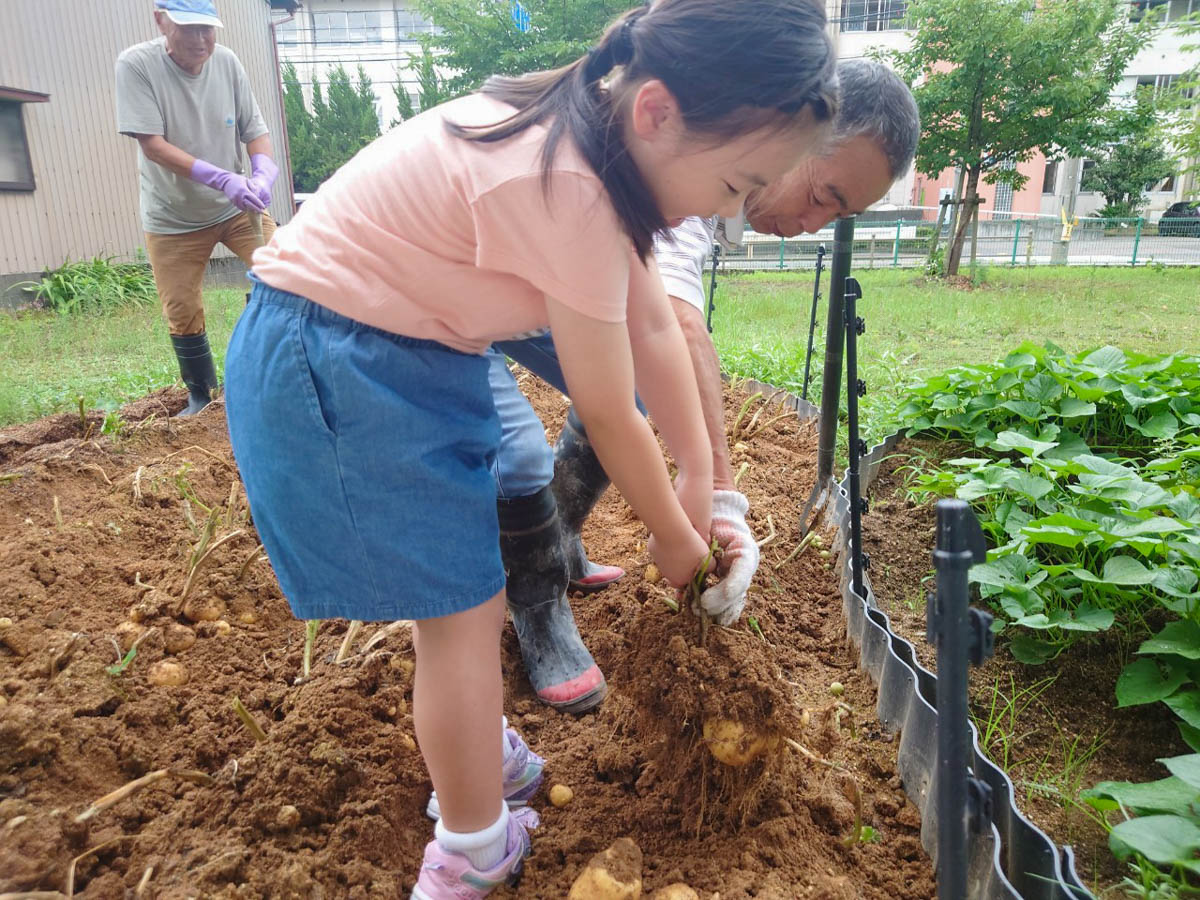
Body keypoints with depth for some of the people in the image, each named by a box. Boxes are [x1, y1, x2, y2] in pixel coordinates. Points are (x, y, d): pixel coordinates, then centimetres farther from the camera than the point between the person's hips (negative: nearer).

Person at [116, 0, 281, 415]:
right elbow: (152, 144, -23)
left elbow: (255, 129, -5)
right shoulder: (135, 65, -17)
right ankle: (200, 395, 26)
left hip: (236, 206, 2)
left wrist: (264, 171, -27)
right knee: (182, 313, 5)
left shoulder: (227, 62, -9)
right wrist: (221, 178, -36)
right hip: (171, 217, -2)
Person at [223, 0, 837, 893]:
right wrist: (674, 536, -2)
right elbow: (610, 416, -19)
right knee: (463, 609, -1)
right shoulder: (566, 189, -29)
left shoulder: (592, 133, 1)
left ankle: (484, 759, 39)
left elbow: (654, 325, 6)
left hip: (406, 355, 9)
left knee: (474, 586, 17)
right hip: (331, 370, -9)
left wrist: (699, 480, 8)